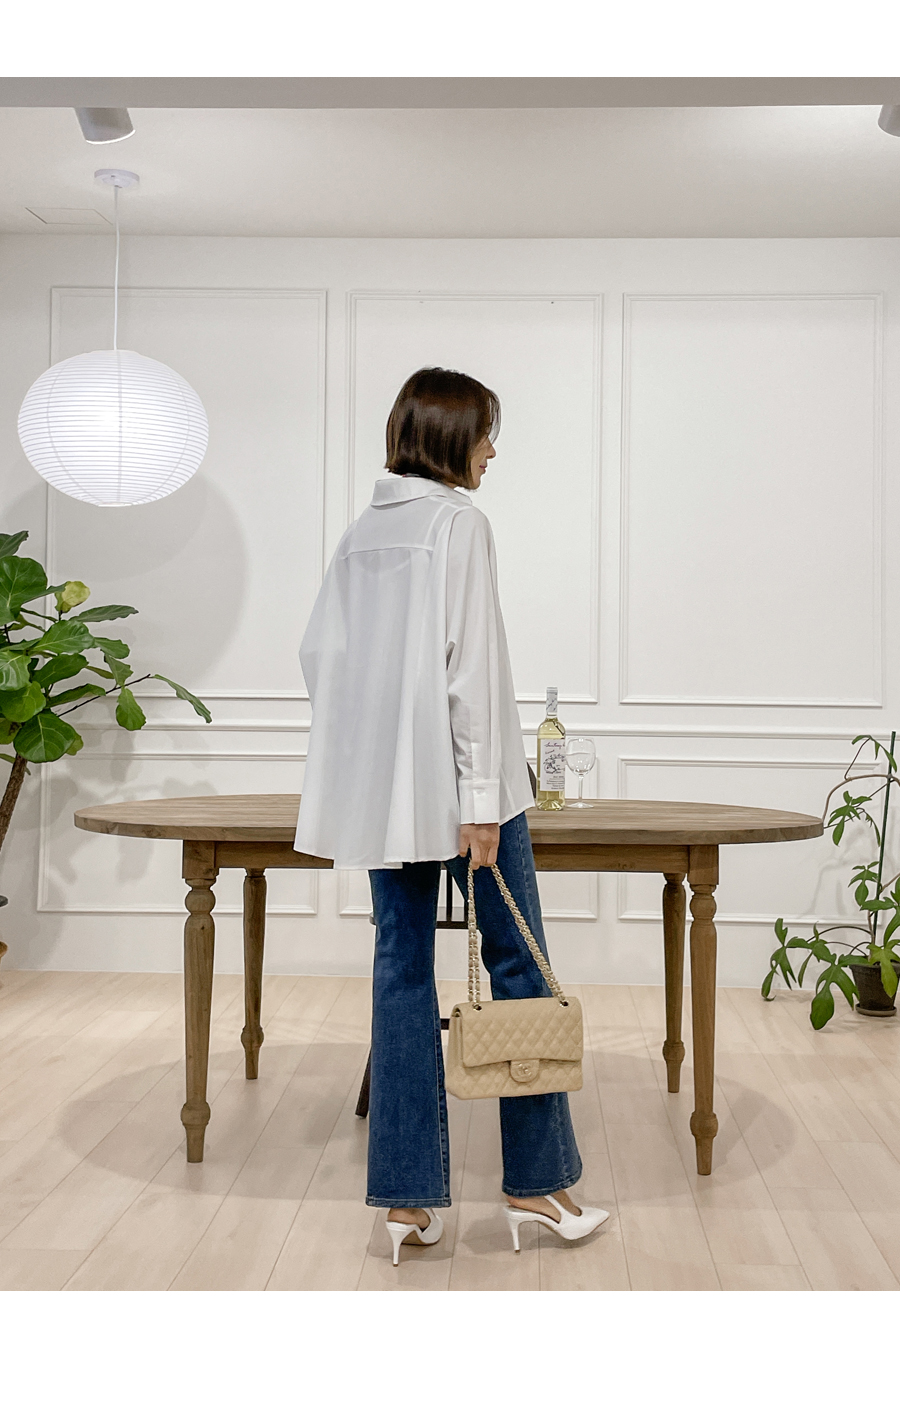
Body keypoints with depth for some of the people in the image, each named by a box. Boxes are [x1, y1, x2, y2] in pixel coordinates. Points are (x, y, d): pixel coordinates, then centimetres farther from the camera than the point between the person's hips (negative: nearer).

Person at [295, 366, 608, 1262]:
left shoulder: (364, 530, 12)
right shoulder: (458, 520, -9)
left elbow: (320, 652, 12)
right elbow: (469, 661, -16)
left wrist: (361, 754, 18)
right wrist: (482, 794, -15)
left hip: (379, 784, 7)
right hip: (450, 776, -7)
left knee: (403, 965, 8)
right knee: (515, 961, 5)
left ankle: (409, 1198, 11)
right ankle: (534, 1181, 12)